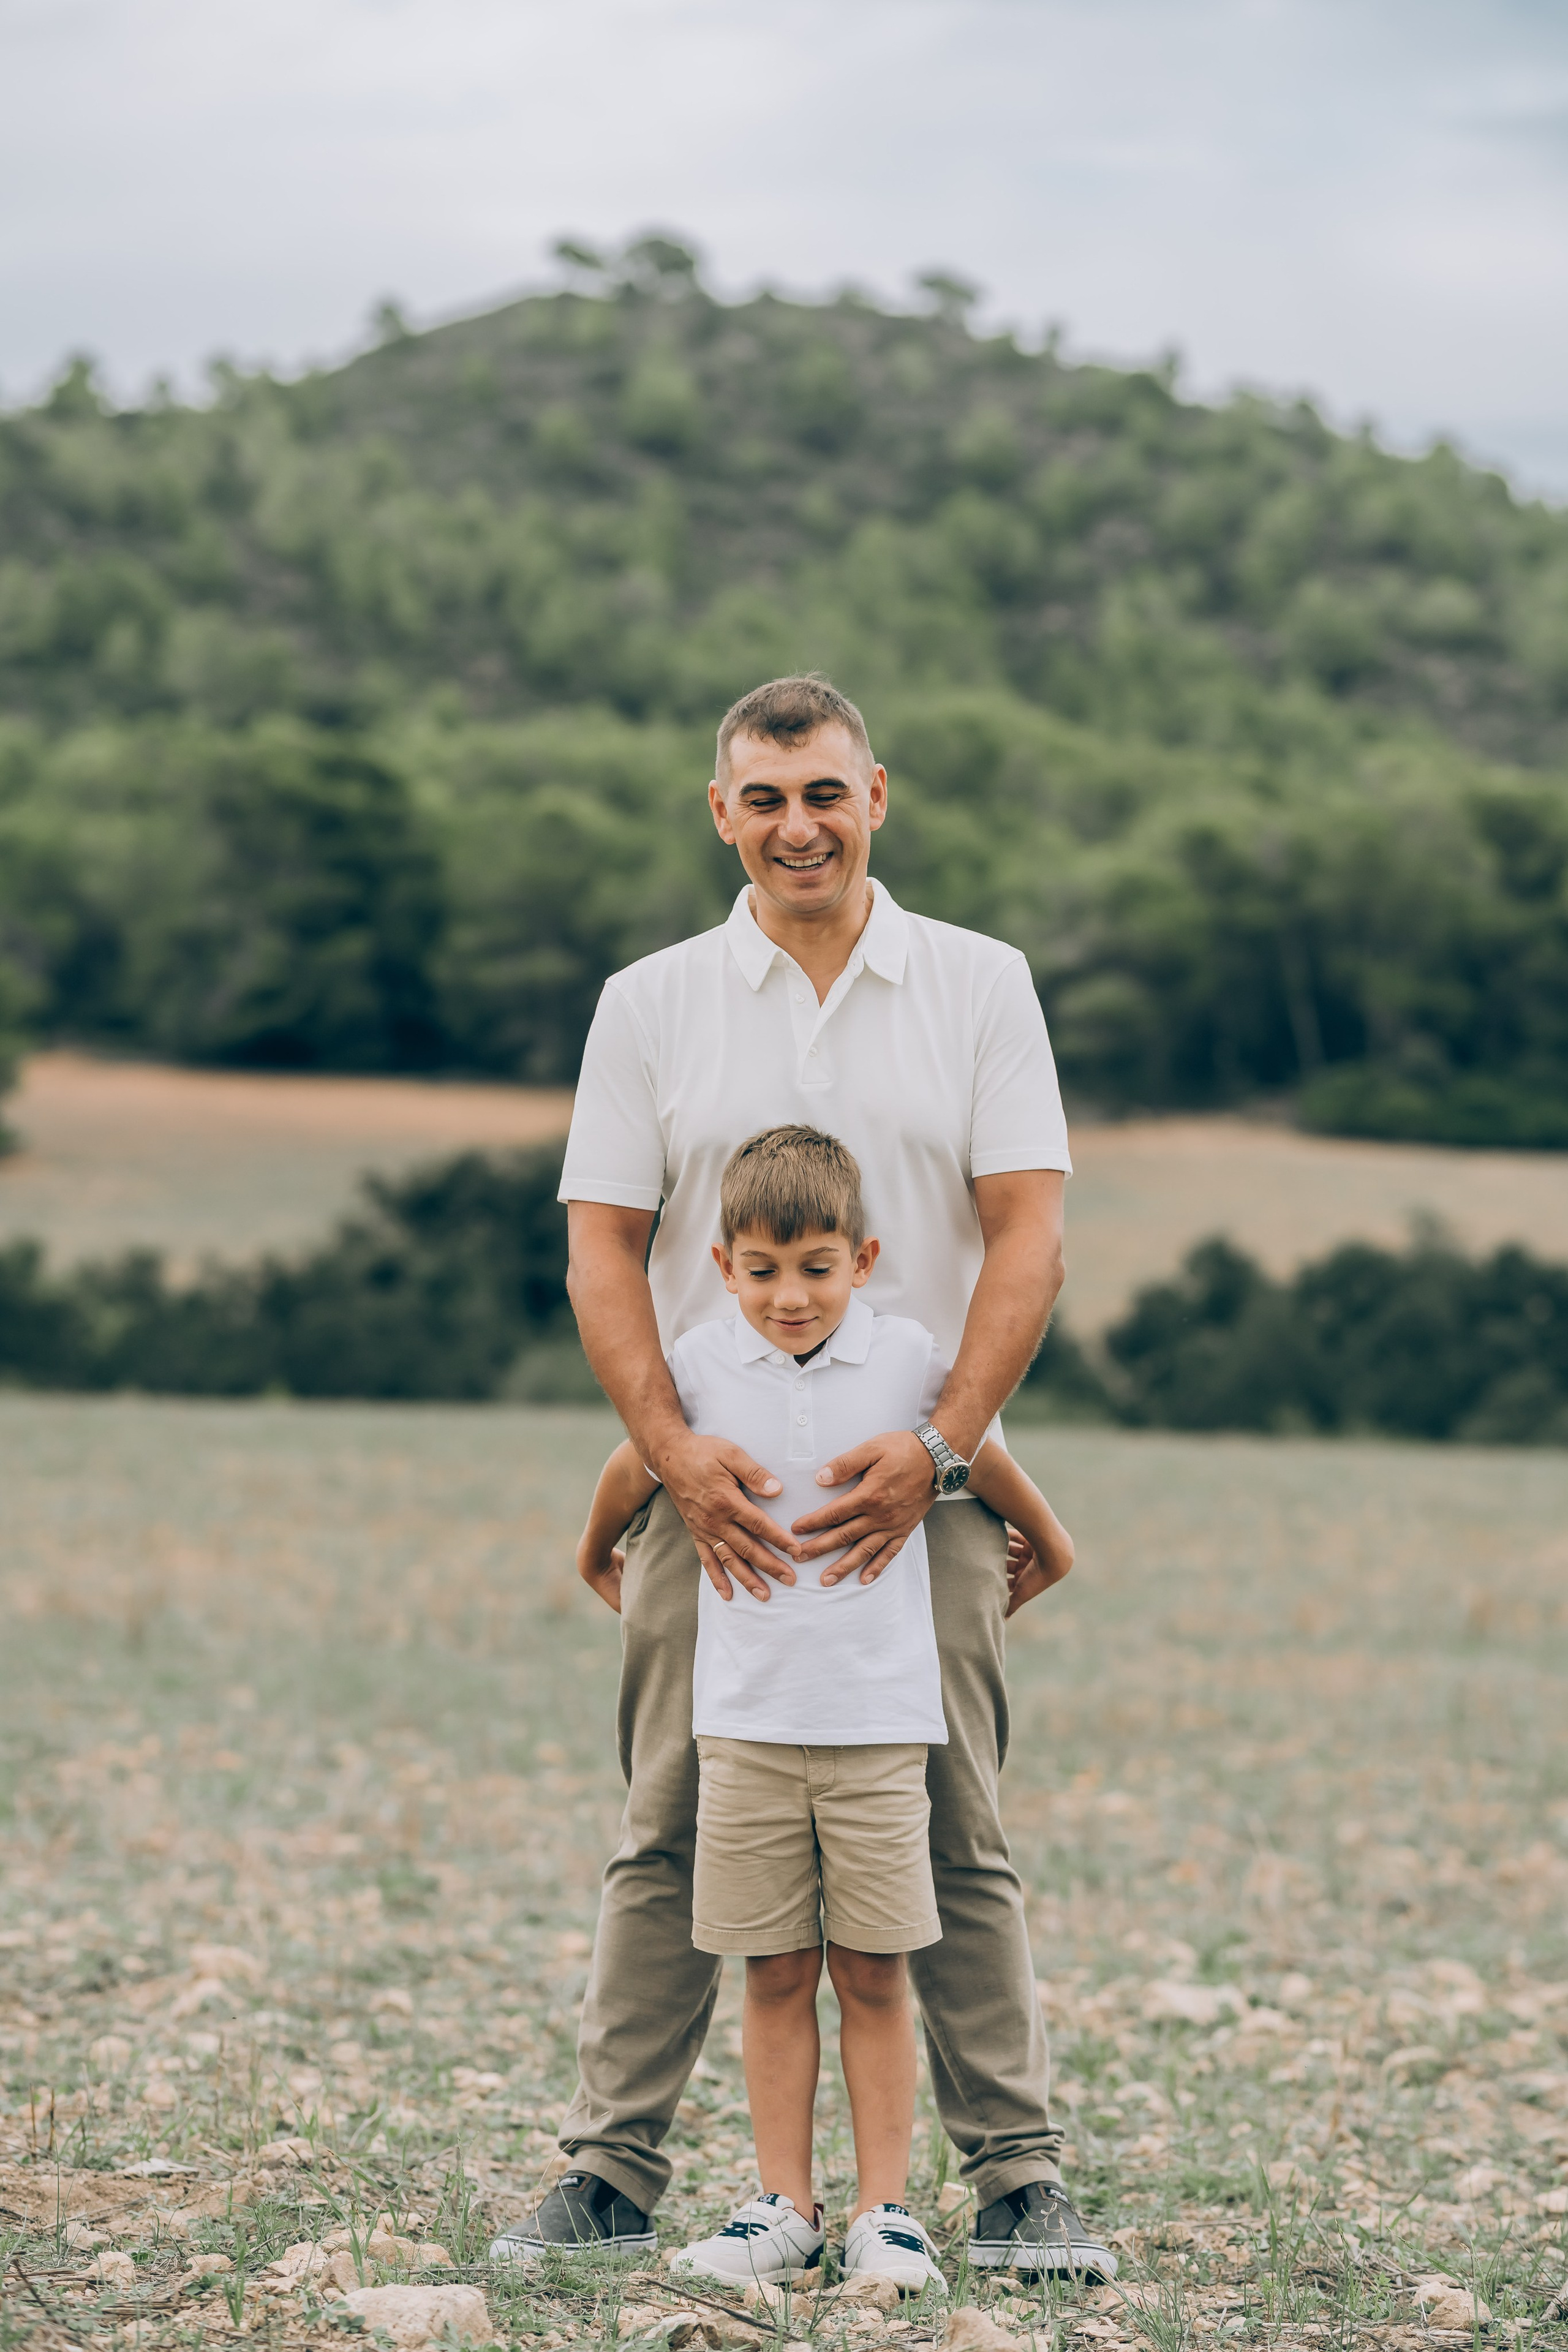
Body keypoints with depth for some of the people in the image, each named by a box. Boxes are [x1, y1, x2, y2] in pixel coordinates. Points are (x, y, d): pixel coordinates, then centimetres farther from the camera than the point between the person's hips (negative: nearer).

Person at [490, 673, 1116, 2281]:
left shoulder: (979, 988, 5)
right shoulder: (650, 1003, 7)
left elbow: (1026, 1238, -3)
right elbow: (602, 1251, 2)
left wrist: (936, 1445, -15)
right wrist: (675, 1451, -14)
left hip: (918, 1486, -1)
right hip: (713, 1484, 1)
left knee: (955, 1845, 1)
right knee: (670, 1839, 2)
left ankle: (1017, 2182, 6)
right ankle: (612, 2173, 7)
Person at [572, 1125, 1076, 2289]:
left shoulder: (907, 1358, -2)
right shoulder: (701, 1366, 0)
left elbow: (981, 1462, 16)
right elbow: (634, 1471, 19)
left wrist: (1046, 1547, 30)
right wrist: (598, 1561, 33)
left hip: (881, 1721, -1)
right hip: (745, 1721, 1)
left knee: (874, 1975, 1)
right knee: (777, 1974, 4)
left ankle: (884, 2210, 6)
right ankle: (785, 2207, 10)